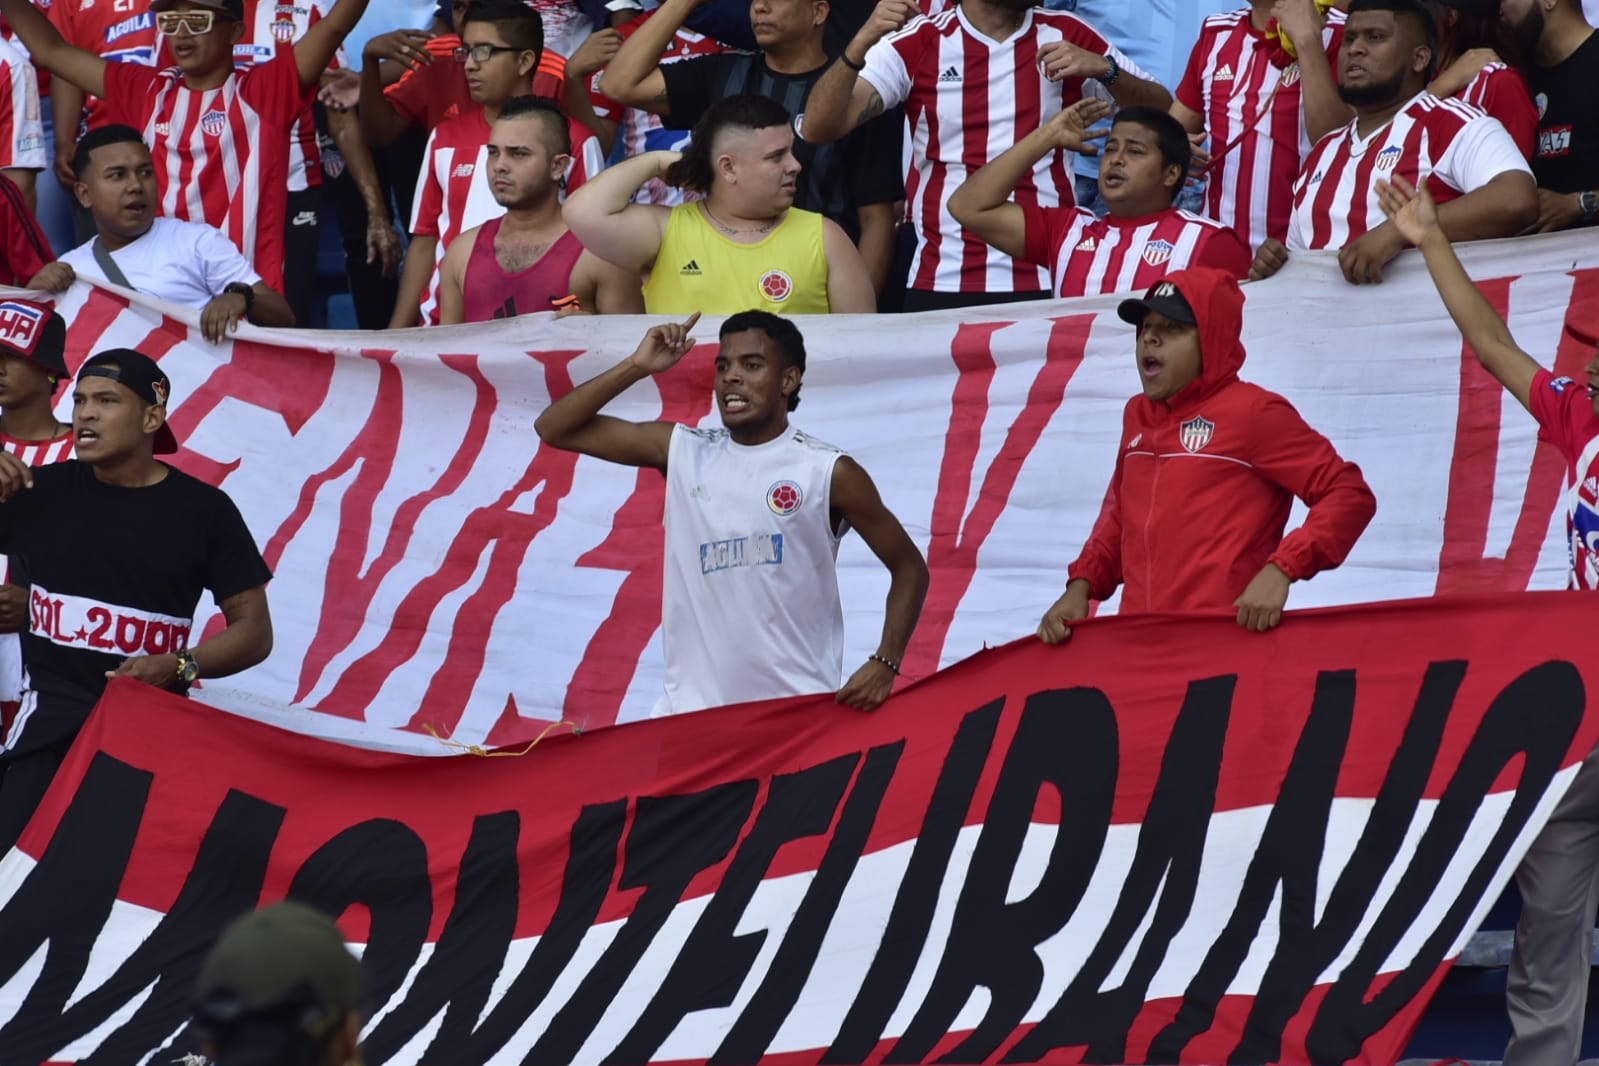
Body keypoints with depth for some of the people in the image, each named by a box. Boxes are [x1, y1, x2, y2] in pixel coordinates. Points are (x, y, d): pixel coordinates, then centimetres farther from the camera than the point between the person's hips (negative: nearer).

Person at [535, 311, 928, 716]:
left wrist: (885, 663, -9)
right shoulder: (681, 452, 7)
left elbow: (909, 568, 5)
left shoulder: (829, 472, -2)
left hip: (800, 714, -3)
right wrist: (636, 367, -4)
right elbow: (554, 428, 8)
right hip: (694, 711, 3)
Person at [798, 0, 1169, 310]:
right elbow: (818, 127, -7)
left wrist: (1105, 69, -12)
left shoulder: (1066, 36, 6)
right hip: (940, 286, -1)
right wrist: (862, 42, -24)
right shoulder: (919, 42, 2)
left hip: (1049, 284, 1)